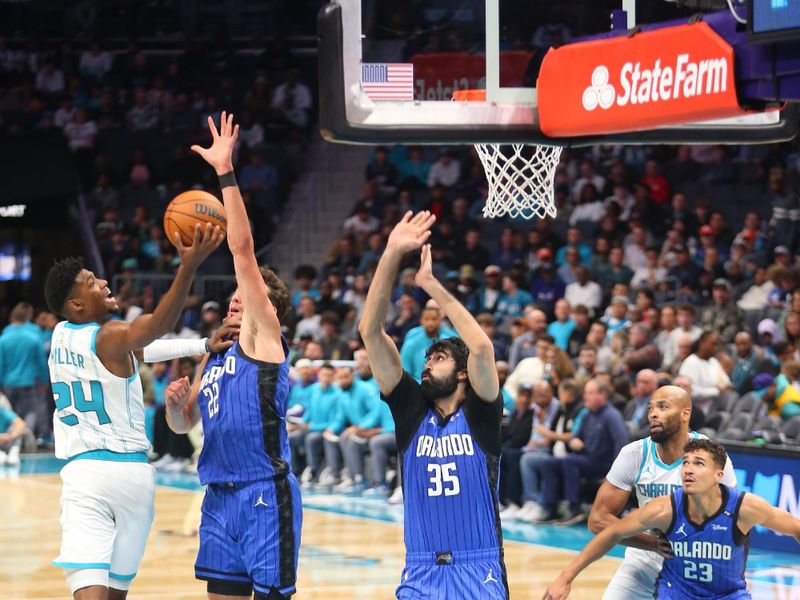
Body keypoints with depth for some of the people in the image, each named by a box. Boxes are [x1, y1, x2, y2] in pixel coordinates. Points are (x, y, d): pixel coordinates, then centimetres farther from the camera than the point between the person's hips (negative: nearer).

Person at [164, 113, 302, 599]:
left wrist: (226, 171, -12)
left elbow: (243, 248, -10)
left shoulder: (264, 337, -2)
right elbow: (184, 424, 25)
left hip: (266, 495, -8)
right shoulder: (214, 355, 19)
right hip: (221, 497, 8)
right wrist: (176, 401, 1)